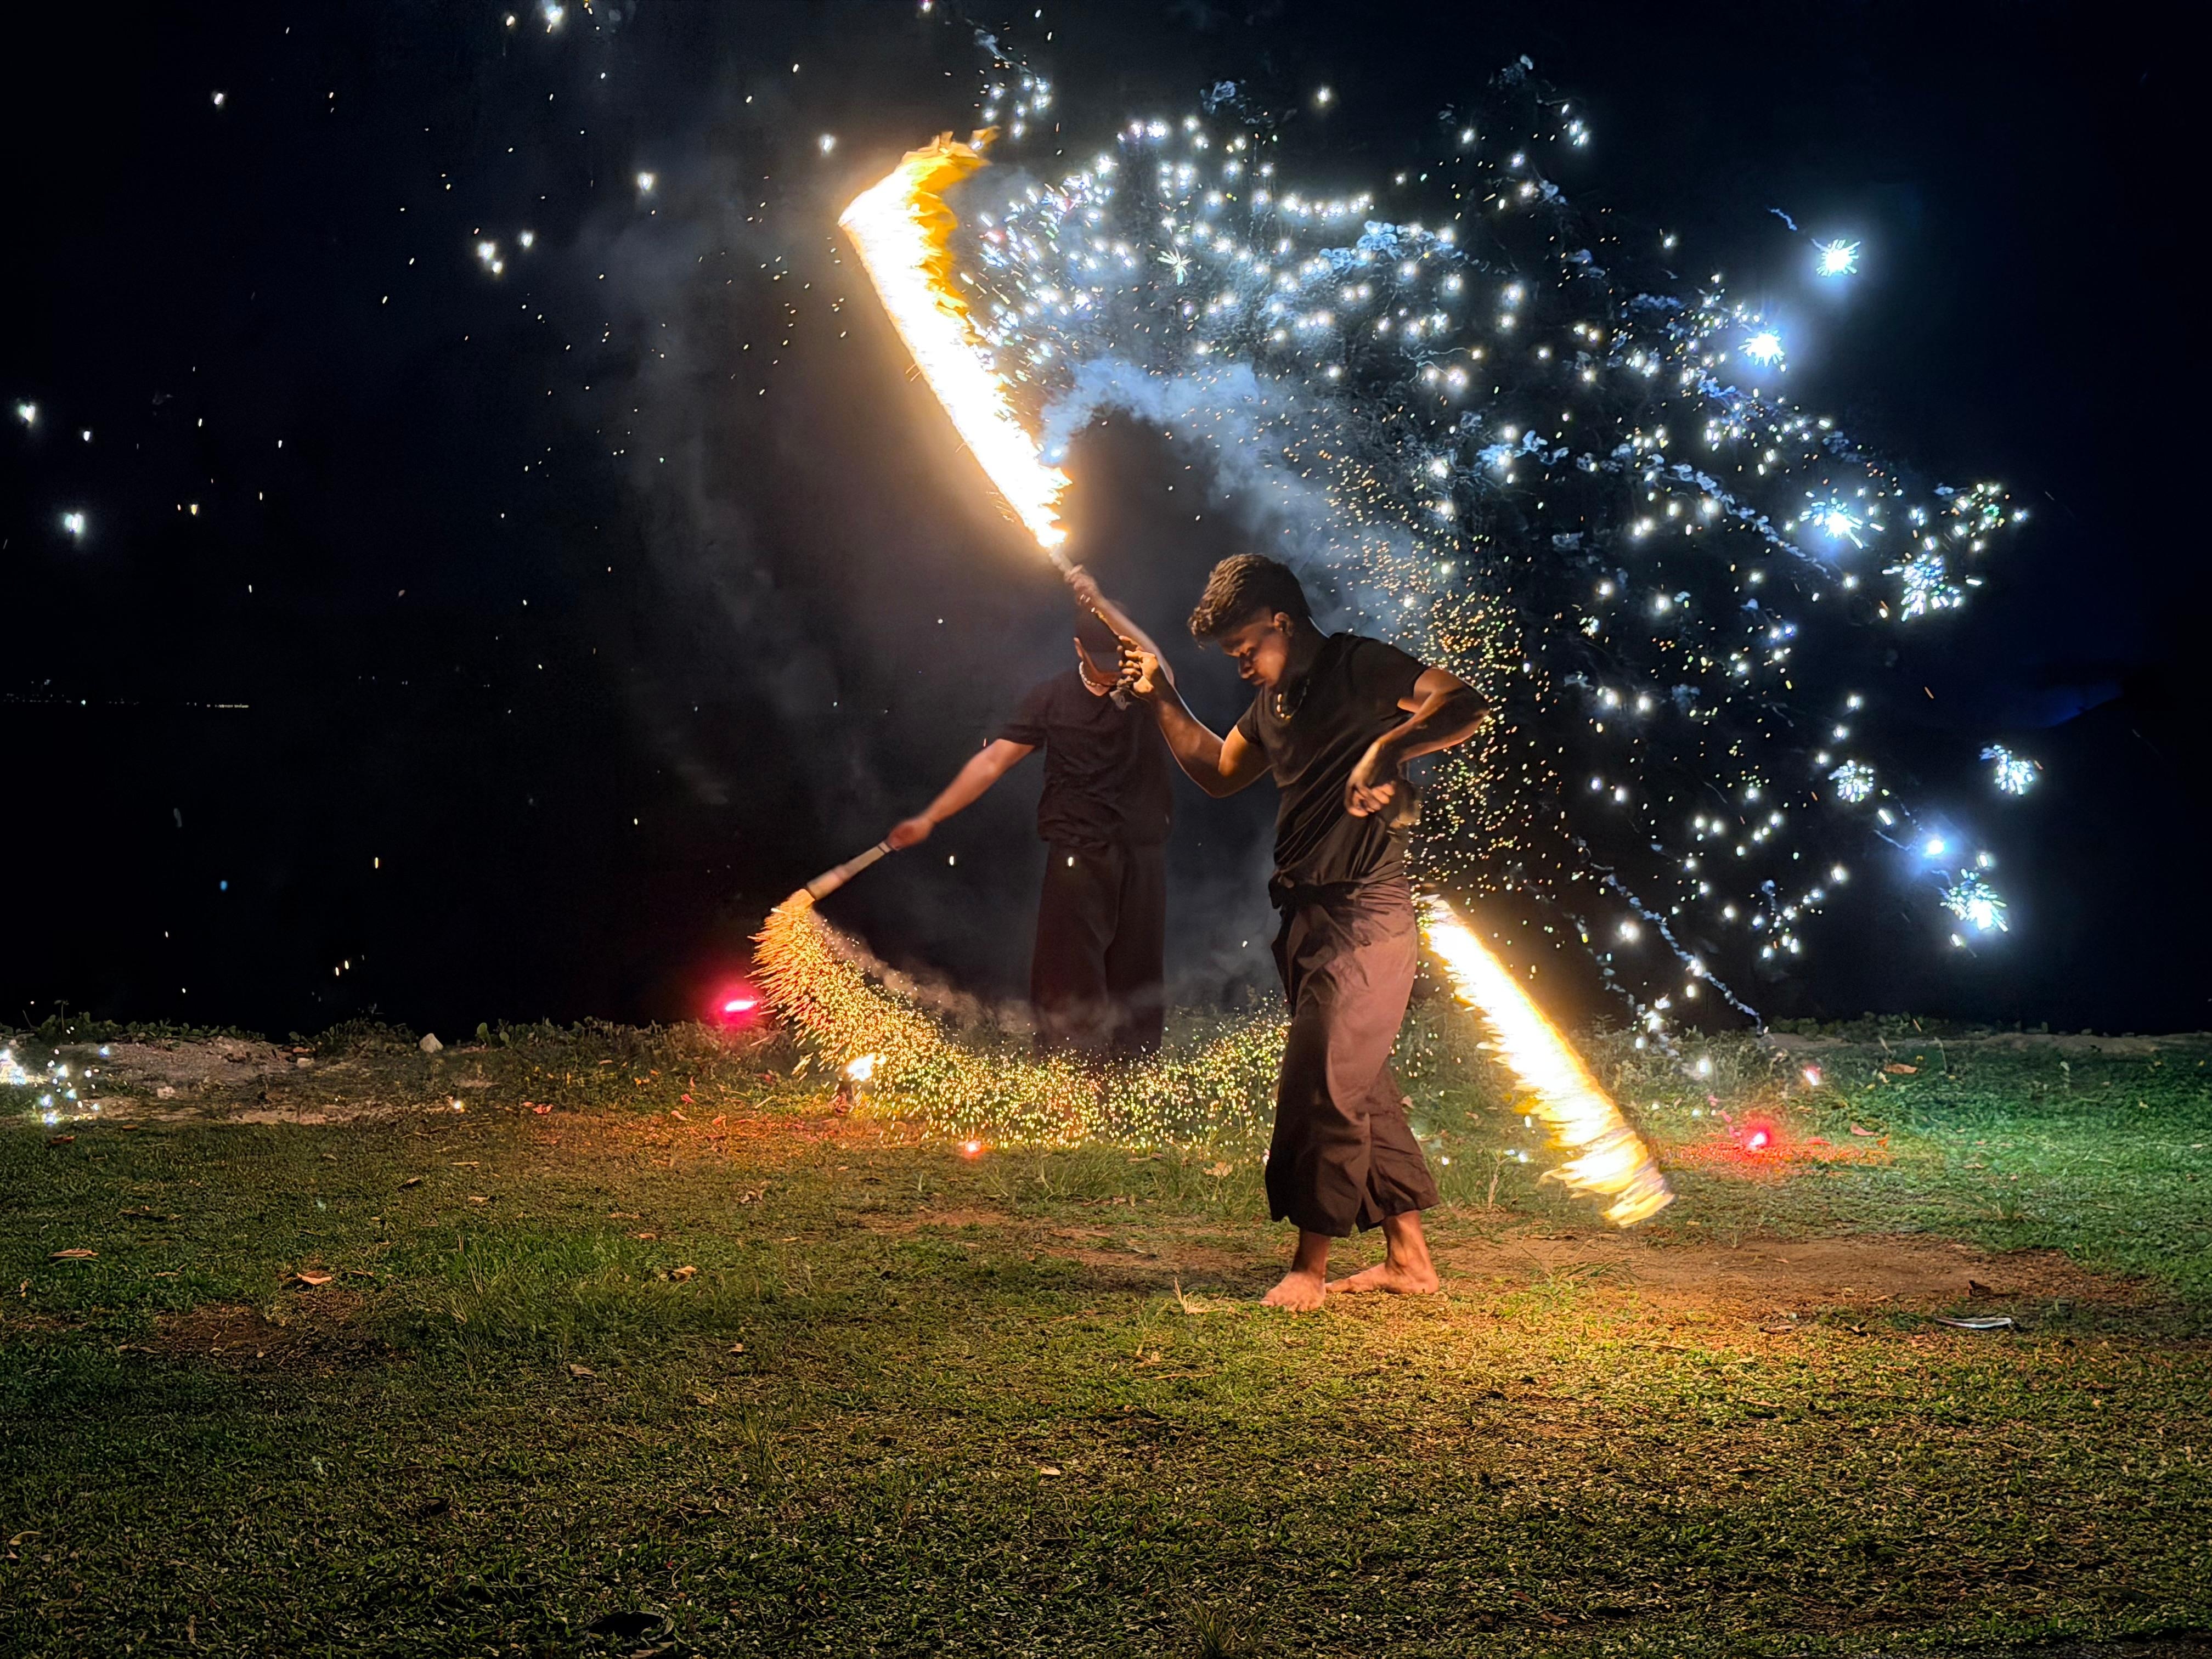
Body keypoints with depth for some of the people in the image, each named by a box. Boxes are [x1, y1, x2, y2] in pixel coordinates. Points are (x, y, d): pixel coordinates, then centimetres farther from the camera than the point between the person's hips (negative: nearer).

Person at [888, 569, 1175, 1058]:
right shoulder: (1052, 697, 0)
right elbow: (993, 761, 0)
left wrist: (1099, 604, -31)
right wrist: (930, 818, -5)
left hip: (1143, 854, 1)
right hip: (1078, 854, -1)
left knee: (1137, 981, 6)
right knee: (1069, 980, -5)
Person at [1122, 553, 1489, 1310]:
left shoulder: (1361, 668, -10)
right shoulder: (1275, 701, 15)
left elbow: (1468, 707, -23)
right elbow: (1218, 772, 29)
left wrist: (1384, 751, -36)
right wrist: (1163, 700, 18)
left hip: (1365, 916, -9)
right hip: (1308, 919, 9)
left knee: (1320, 1087, -8)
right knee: (1362, 1089, 13)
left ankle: (1310, 1267, 0)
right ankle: (1408, 1257, 20)